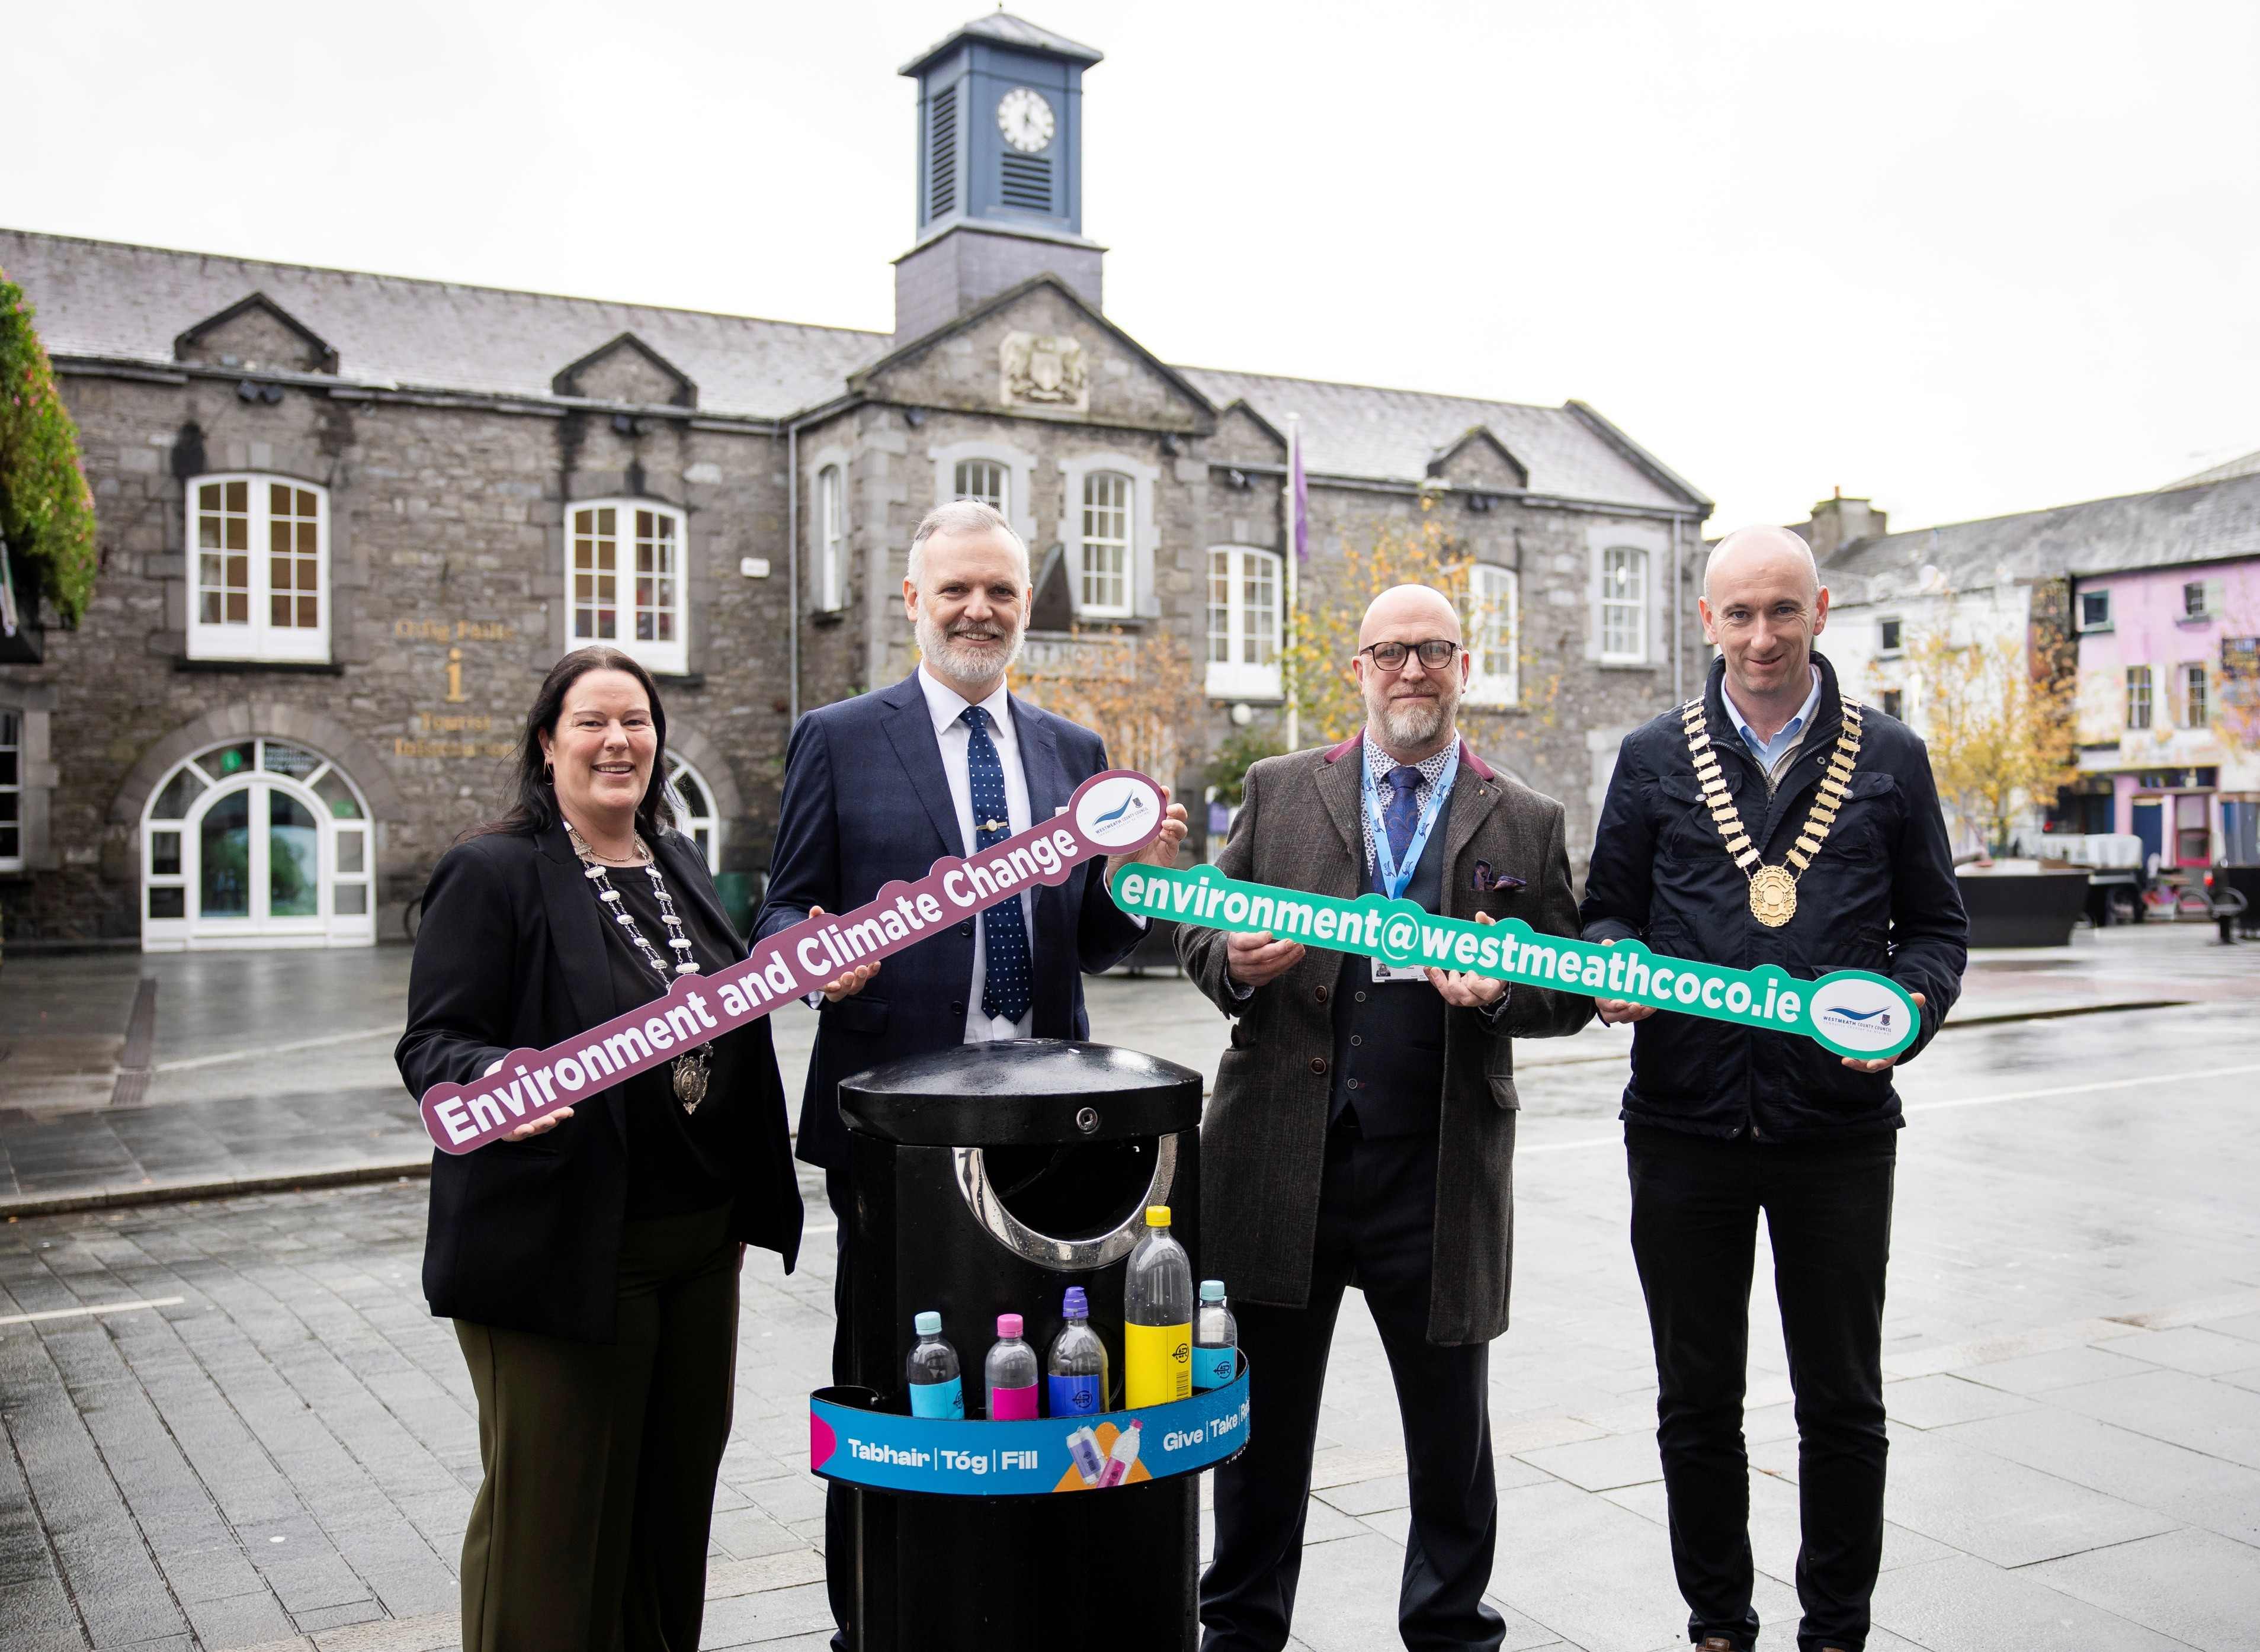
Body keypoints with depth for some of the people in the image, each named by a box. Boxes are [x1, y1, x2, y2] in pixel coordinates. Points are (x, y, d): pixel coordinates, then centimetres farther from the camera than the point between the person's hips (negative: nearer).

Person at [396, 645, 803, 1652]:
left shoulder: (679, 862, 12)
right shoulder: (493, 871, -9)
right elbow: (431, 1042, -11)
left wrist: (740, 1205, 18)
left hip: (698, 1241, 7)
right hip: (563, 1249, -6)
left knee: (675, 1491, 16)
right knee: (553, 1507, 4)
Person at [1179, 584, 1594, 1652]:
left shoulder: (1527, 823, 7)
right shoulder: (1278, 791, 8)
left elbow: (1572, 993, 6)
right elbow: (1199, 934, 10)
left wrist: (1500, 992, -15)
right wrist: (1237, 964, -12)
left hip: (1441, 1174, 0)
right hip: (1282, 1158, 1)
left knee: (1451, 1427, 12)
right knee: (1264, 1415, 13)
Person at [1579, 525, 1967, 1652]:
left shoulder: (1891, 759, 6)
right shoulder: (1653, 758, 6)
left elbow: (1935, 926, 8)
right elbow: (1607, 910, 10)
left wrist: (1909, 1007, -12)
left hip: (1839, 1125, 0)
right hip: (1685, 1125, 1)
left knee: (1843, 1403, 10)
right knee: (1697, 1403, 11)